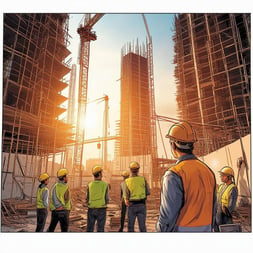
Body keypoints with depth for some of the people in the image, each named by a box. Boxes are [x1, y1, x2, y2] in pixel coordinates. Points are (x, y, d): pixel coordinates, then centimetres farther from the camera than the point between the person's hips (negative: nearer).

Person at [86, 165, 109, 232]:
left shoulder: (90, 185, -4)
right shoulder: (105, 185, -8)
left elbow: (87, 199, 0)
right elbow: (107, 200, -4)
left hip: (91, 210, 2)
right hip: (101, 210, -2)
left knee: (90, 229, 11)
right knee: (100, 229, 7)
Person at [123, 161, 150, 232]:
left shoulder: (127, 181, -7)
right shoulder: (143, 179, -4)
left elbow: (126, 197, -14)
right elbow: (148, 192, 2)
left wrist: (126, 201, 5)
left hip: (132, 206, 0)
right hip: (141, 205, 1)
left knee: (130, 226, 14)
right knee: (142, 226, 7)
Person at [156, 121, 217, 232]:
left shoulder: (174, 175, -20)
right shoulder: (208, 171, 3)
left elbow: (167, 215, -20)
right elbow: (211, 209, 9)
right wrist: (209, 230, 19)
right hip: (204, 229, 7)